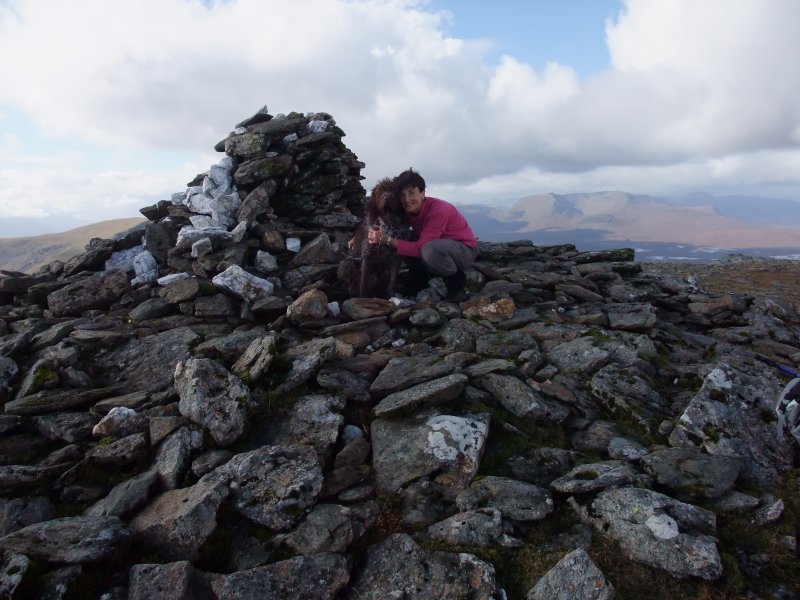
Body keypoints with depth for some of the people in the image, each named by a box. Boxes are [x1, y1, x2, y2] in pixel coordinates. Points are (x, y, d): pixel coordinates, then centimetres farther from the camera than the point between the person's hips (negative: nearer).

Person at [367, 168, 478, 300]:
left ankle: (457, 279, -11)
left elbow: (420, 247, -32)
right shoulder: (408, 210, -6)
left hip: (465, 249, -7)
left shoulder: (439, 210, -28)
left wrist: (386, 239, -37)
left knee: (430, 249, -36)